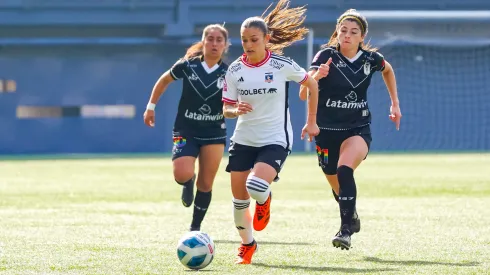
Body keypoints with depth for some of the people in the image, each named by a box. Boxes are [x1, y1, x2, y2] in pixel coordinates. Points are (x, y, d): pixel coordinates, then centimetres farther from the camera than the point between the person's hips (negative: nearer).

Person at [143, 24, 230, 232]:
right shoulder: (188, 66, -7)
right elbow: (164, 80, 10)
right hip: (186, 131, -1)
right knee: (182, 174, -23)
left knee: (206, 184, 5)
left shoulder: (228, 74, -6)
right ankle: (188, 184, 17)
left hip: (214, 134, 1)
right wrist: (151, 107, 11)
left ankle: (195, 227, 24)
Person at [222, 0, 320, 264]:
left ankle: (265, 201, 12)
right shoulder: (234, 70, -2)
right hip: (243, 140, 4)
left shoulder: (282, 65, -11)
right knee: (239, 200, 5)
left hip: (275, 140, -4)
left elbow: (312, 84, 4)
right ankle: (247, 244, 31)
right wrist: (237, 110, -20)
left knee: (255, 186, -27)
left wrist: (311, 121, 6)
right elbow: (226, 109, 4)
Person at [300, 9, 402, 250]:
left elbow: (388, 70, 21)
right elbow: (303, 94, -22)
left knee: (345, 170, -29)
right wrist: (316, 76, -41)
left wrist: (395, 103, 18)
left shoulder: (370, 58, -6)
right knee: (337, 185, 13)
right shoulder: (326, 56, -13)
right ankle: (352, 217, 45)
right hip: (327, 131, 1)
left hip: (358, 129, -1)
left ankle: (346, 230, -29)